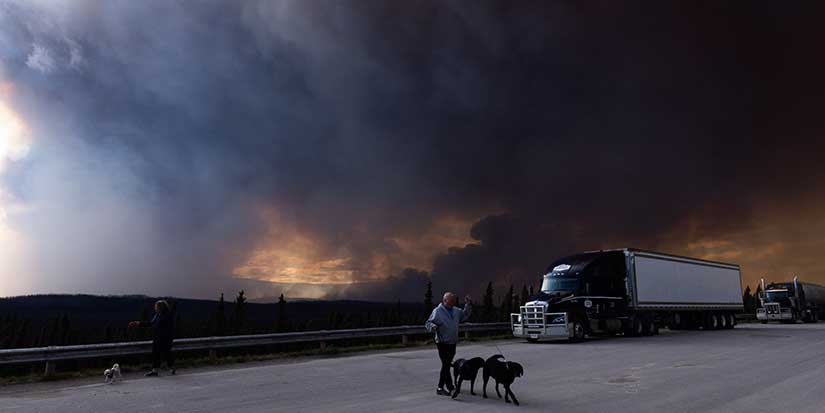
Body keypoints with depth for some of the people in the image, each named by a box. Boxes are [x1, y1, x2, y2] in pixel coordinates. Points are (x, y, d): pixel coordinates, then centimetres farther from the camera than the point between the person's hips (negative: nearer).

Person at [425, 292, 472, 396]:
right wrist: (433, 326, -34)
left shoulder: (456, 310, 9)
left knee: (447, 364, 17)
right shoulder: (437, 311, -12)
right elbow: (428, 323, -12)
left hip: (452, 342, 7)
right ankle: (440, 388, -2)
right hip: (443, 343, -7)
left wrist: (468, 305, 13)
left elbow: (464, 316, 24)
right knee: (446, 365, -10)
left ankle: (450, 386, 28)